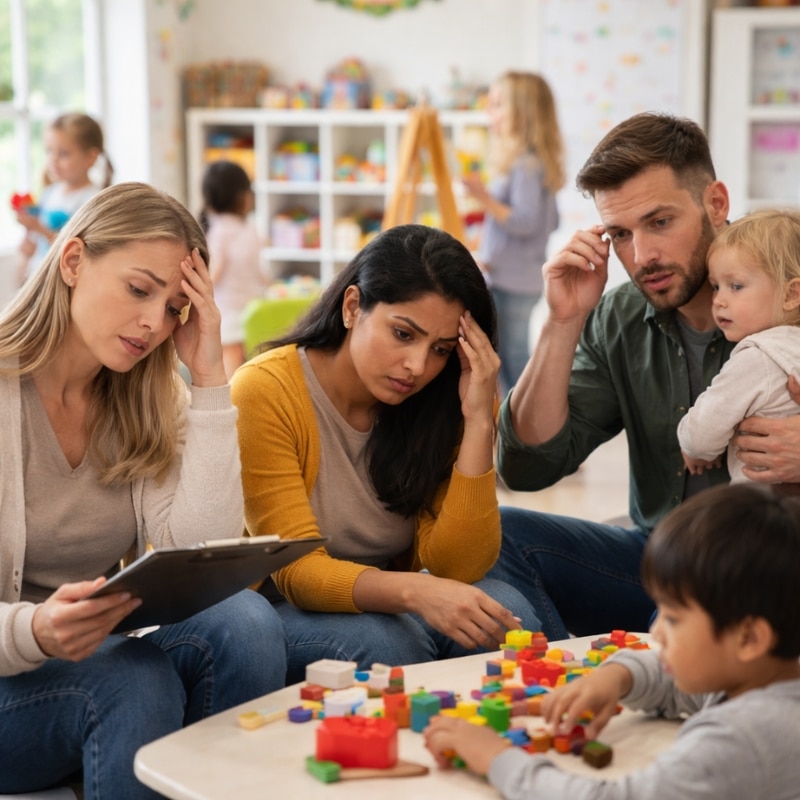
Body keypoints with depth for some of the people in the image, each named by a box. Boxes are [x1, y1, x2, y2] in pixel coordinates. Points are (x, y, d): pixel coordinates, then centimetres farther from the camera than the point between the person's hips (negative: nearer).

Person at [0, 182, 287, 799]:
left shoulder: (150, 403, 6)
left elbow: (204, 561, -11)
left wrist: (209, 379, -11)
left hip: (102, 653, 5)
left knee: (245, 621, -24)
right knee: (137, 681, -33)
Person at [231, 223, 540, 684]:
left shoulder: (435, 404, -5)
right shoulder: (265, 392, -18)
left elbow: (457, 567, -14)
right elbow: (297, 572, -23)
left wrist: (478, 422, -22)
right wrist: (414, 591, -42)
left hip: (385, 611, 4)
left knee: (504, 608, -24)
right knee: (382, 642, -33)